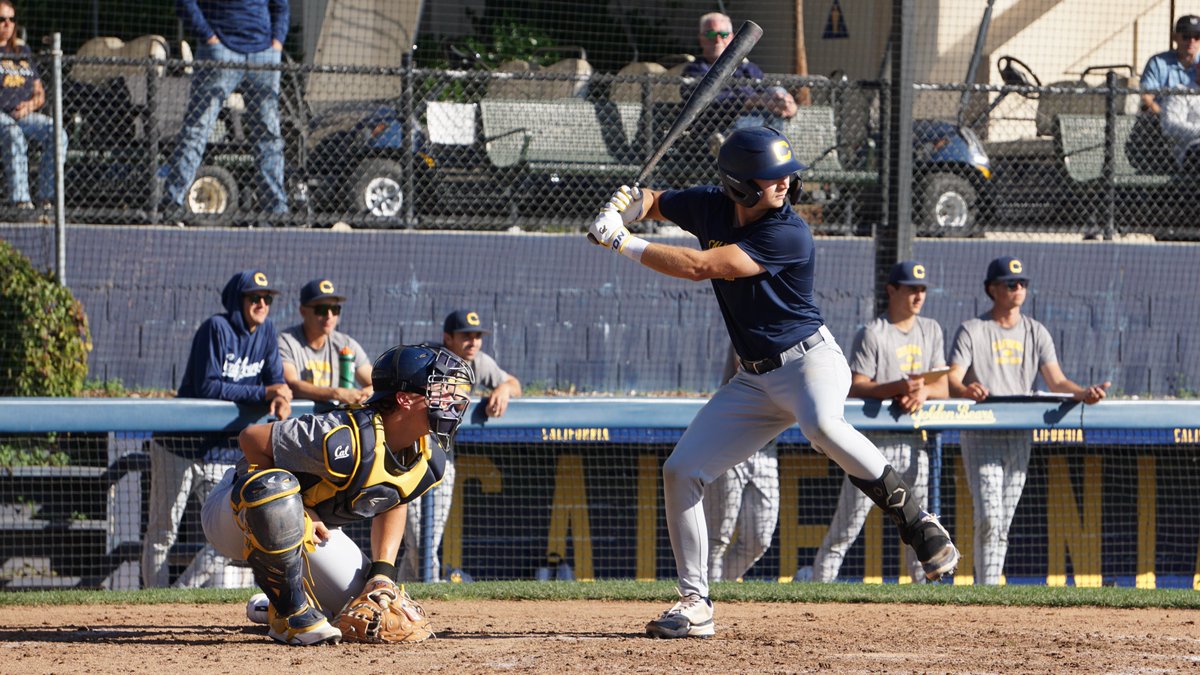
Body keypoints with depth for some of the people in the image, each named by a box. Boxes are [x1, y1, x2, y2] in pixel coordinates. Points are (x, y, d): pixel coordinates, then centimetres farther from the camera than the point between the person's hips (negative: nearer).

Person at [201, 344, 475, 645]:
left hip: (312, 527, 8)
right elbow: (250, 438, -29)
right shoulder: (346, 440, -36)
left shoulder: (429, 460, -10)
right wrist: (297, 513, -23)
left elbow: (392, 503, 10)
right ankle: (291, 611, -25)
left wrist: (383, 571, -4)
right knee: (274, 485, -43)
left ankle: (266, 609, 26)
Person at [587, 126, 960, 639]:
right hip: (755, 380, 7)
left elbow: (700, 267, -27)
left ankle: (919, 526, -29)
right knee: (680, 472, -2)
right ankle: (694, 605, 7)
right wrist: (627, 205, -5)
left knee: (820, 424, -40)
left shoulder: (789, 236, -21)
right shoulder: (711, 208, 0)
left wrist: (622, 243, -21)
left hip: (809, 359, -7)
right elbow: (654, 202, 20)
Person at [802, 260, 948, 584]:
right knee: (848, 524, -7)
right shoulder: (872, 334, -5)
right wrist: (899, 387, -27)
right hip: (875, 440, -5)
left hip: (916, 442, 5)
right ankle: (818, 583, -3)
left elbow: (943, 387, 9)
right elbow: (856, 388, -13)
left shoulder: (931, 331, 13)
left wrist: (923, 391, -14)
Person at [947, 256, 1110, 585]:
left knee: (1003, 523, 5)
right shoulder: (972, 331, 1)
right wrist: (966, 390, -35)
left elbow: (1056, 381, 2)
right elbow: (952, 381, -11)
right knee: (989, 518, -15)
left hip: (1019, 436, 4)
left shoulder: (1035, 332, 13)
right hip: (981, 437, -4)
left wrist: (1083, 393, -19)